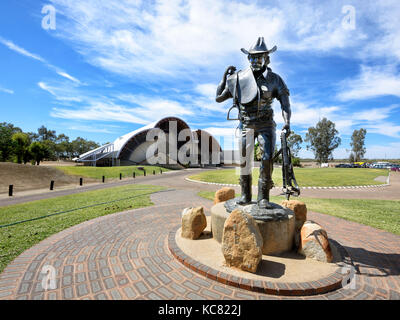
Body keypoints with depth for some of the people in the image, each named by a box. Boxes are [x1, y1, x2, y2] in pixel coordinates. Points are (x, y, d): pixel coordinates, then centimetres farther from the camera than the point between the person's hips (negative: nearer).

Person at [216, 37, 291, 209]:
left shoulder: (274, 79, 4)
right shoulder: (239, 78, 5)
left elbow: (285, 103, 0)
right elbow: (218, 98, 8)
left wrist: (287, 122, -16)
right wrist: (225, 76, 1)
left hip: (266, 125, -1)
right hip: (246, 125, 1)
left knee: (267, 158, -14)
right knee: (243, 160, -1)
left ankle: (263, 197, -6)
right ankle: (245, 194, 12)